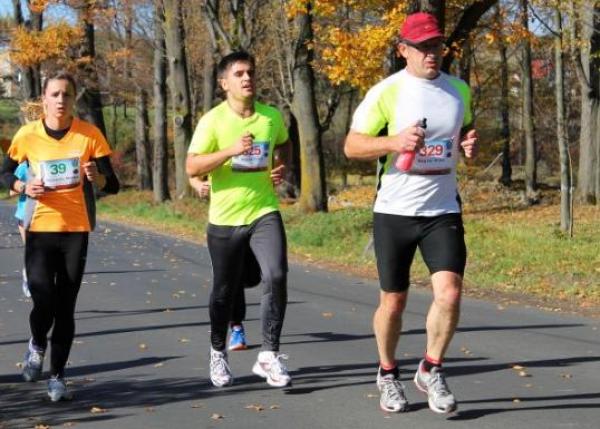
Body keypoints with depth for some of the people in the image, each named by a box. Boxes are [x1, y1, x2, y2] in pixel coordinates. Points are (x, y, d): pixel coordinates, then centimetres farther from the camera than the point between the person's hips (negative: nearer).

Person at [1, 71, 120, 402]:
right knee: (43, 302, -10)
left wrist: (96, 177, -22)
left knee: (65, 307, 3)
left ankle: (57, 376, 17)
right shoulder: (28, 135, -2)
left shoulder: (89, 135, -3)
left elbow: (112, 185, 0)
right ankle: (37, 345, 24)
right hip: (39, 229, 0)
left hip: (76, 230, 0)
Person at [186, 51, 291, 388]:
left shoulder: (272, 116, 3)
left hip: (264, 212, 1)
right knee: (224, 291, 11)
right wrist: (230, 151, -25)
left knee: (276, 276, -19)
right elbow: (192, 167, -14)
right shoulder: (213, 120, -7)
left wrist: (277, 170, 9)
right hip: (225, 219, -1)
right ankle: (219, 353, 34)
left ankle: (270, 355, -10)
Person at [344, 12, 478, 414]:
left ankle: (431, 370, 8)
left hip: (443, 211, 2)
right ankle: (388, 374, 30)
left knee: (450, 292, -14)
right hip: (395, 212, -2)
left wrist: (471, 143, -1)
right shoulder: (386, 93, -8)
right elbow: (352, 145, -6)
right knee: (393, 301, 6)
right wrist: (394, 142, -24)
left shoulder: (459, 89, 6)